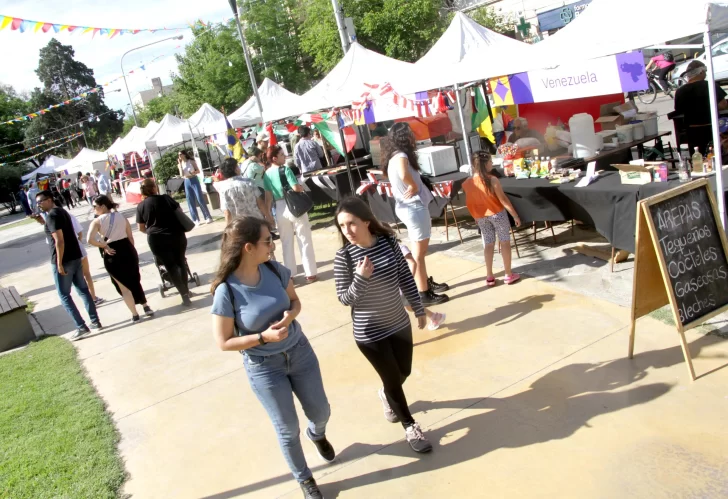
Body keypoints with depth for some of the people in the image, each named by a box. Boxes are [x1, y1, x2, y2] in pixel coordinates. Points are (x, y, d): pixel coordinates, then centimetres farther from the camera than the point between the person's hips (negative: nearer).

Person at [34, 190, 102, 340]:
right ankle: (95, 321, 18)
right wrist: (43, 222, 14)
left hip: (64, 260, -9)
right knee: (83, 289, 14)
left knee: (64, 295, 2)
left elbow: (59, 241, -22)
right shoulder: (61, 211, 13)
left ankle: (81, 327, 0)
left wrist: (59, 263, -20)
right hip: (75, 257, 9)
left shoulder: (52, 215, -16)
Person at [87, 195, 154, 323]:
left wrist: (105, 246, -11)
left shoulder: (97, 221, -8)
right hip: (127, 250, 4)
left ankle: (135, 315, 15)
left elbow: (90, 240, -22)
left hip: (112, 255, -4)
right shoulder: (121, 217, 4)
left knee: (123, 286, 9)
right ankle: (146, 307, 25)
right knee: (135, 281, 23)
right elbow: (131, 237, 6)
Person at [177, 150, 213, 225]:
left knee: (200, 199, -5)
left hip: (194, 180, -4)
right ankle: (195, 220, 7)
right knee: (190, 201, 2)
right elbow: (181, 175, -6)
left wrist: (193, 173, -21)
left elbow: (198, 171, -2)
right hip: (187, 182, 4)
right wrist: (180, 164, -8)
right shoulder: (180, 164, 6)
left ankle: (208, 217, -1)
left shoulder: (191, 161, -2)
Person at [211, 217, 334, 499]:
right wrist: (263, 337, -26)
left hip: (299, 352, 4)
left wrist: (290, 315, -17)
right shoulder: (226, 291, -24)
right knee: (288, 429, 13)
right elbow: (224, 343, -16)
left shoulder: (275, 270, -12)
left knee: (321, 412, 20)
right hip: (263, 368, -4)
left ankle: (317, 434, 58)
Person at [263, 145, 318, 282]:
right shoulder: (285, 170, -13)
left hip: (279, 209, 5)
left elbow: (268, 196, 5)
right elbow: (296, 188, -21)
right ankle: (311, 273, 9)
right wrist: (302, 188, 1)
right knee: (305, 241, 6)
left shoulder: (267, 174, 3)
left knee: (286, 243, 15)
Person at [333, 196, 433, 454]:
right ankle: (410, 426, 32)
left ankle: (386, 395, 55)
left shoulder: (388, 240, -9)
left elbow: (405, 277, 2)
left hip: (399, 323, 4)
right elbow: (344, 298, -14)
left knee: (403, 372, 20)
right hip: (369, 333, -4)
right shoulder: (344, 256, -19)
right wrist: (361, 278, -32)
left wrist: (419, 309, 8)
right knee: (393, 379, 7)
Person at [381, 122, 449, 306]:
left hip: (409, 207, 10)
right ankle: (424, 294, 11)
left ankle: (427, 282, 37)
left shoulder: (395, 155, 8)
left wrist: (413, 186, 6)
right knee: (418, 253, 1)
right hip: (414, 207, -10)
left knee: (419, 251, 22)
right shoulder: (400, 155, -20)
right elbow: (403, 174, -42)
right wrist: (414, 186, -22)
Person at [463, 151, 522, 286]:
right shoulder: (492, 180, -20)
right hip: (497, 214, -4)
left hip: (481, 217, 4)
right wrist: (515, 215, -7)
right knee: (505, 242, 10)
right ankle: (509, 275, 16)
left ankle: (489, 277, 16)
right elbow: (503, 199, -16)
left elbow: (470, 203, 3)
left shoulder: (467, 183, -7)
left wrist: (476, 217, 17)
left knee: (488, 245, 13)